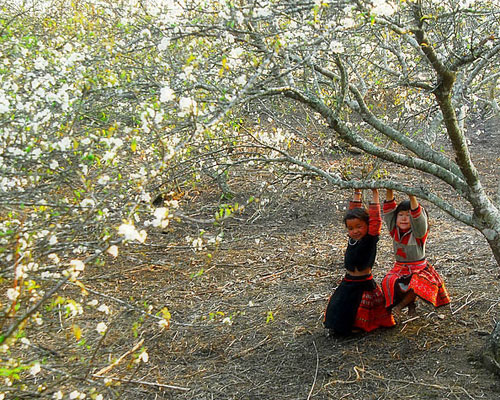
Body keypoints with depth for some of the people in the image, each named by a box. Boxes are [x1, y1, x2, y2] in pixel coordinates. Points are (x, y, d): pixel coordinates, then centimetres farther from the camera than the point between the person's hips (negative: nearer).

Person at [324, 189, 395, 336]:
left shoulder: (370, 239, -13)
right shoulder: (353, 238, 2)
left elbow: (375, 220, -23)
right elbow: (353, 212, 10)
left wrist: (375, 195, -19)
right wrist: (357, 194, 12)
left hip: (364, 284, -6)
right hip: (348, 283, 6)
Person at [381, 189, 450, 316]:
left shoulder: (418, 232, -12)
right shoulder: (395, 230, 0)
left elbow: (417, 216, -31)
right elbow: (389, 210, -7)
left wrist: (412, 197, -43)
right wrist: (389, 192, -21)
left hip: (419, 269, -3)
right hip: (400, 268, 3)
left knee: (418, 285, -34)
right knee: (389, 282, -27)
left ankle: (402, 304, -4)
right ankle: (410, 304, 1)